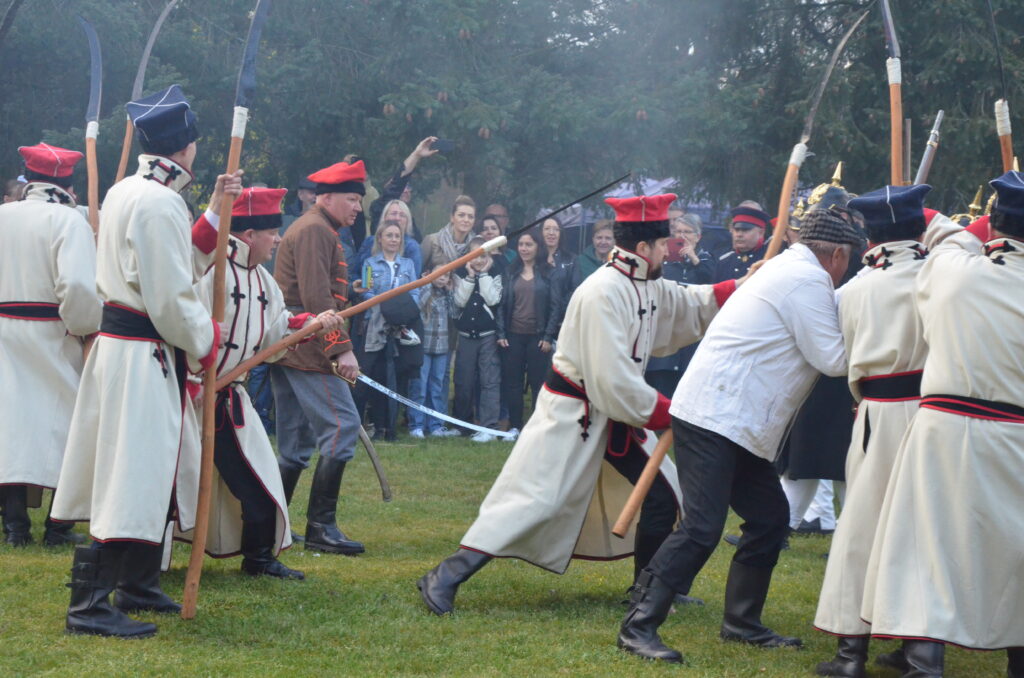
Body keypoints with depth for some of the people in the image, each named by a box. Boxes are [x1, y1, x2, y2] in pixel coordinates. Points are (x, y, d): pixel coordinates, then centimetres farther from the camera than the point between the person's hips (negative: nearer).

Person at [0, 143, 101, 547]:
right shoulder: (68, 220, -10)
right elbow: (77, 284, -21)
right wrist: (86, 328, -7)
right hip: (53, 339, -4)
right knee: (62, 423, 5)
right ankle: (59, 527, 6)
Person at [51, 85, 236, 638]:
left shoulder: (125, 193, 14)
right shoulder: (159, 203, -18)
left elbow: (180, 263, 17)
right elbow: (171, 297, -19)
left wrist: (213, 211, 16)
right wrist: (206, 344, -4)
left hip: (117, 340, 10)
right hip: (143, 356, -10)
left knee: (149, 473, 18)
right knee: (128, 475, -10)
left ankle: (136, 586, 29)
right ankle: (89, 605, -10)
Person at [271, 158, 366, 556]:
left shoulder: (319, 230, 22)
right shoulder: (315, 231, -11)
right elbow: (317, 299, -20)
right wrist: (342, 349, -22)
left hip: (286, 347, 11)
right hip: (309, 348, -11)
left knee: (295, 444, 12)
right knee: (342, 426, -12)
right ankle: (321, 526, -13)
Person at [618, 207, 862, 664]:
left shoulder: (789, 268, 17)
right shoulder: (809, 280, -12)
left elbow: (816, 347, 22)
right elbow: (831, 358, -13)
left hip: (737, 421, 11)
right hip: (714, 417, -11)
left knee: (770, 517, 12)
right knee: (702, 528, -14)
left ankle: (742, 622, 21)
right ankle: (638, 627, -11)